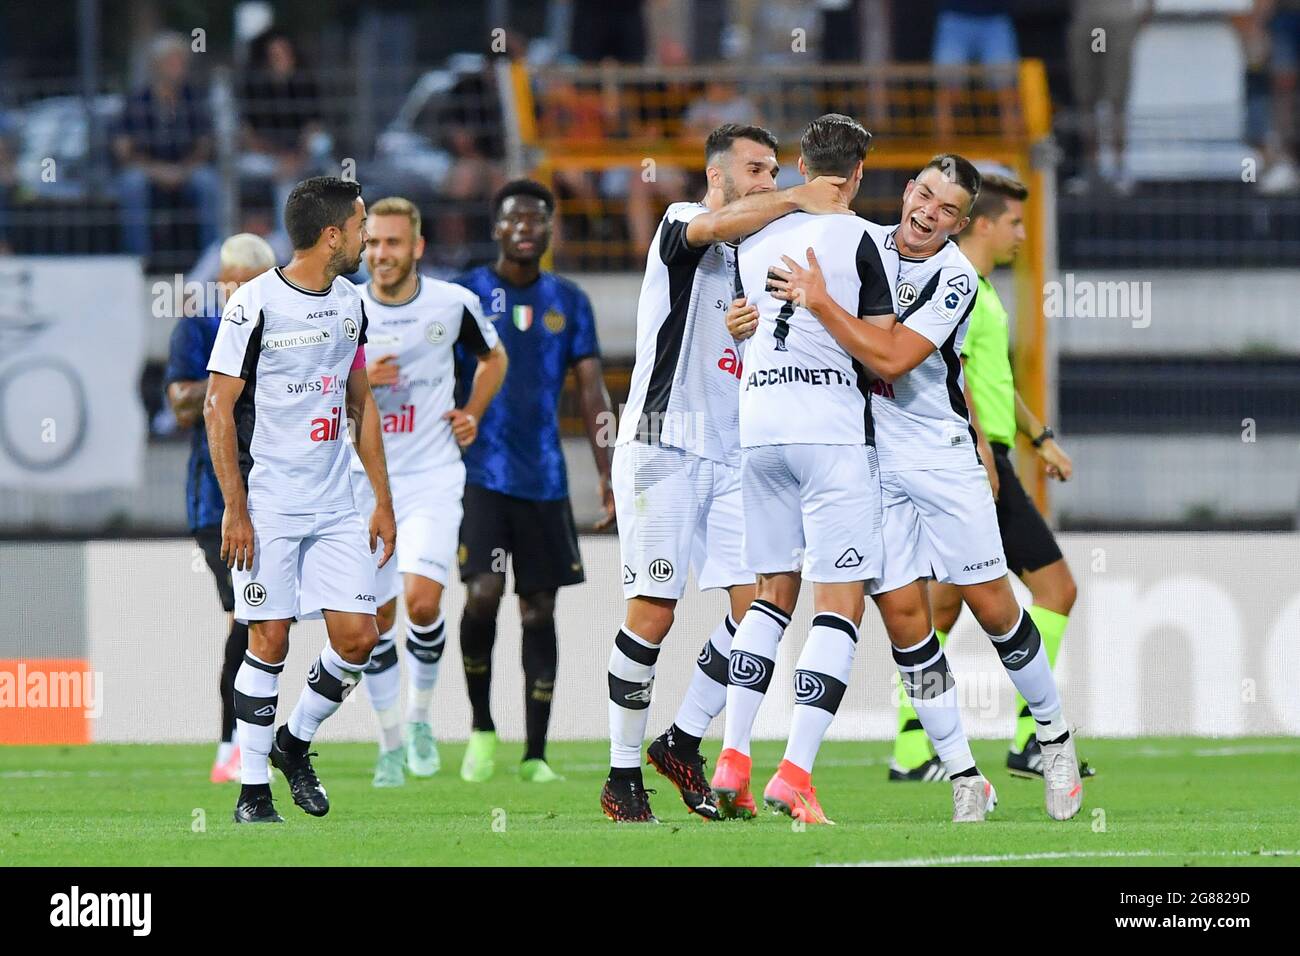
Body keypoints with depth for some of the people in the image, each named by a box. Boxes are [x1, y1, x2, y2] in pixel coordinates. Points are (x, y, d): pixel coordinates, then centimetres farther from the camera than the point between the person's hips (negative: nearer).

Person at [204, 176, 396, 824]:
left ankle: (295, 742, 22)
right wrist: (235, 510, -14)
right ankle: (252, 792, 4)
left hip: (334, 508, 6)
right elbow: (219, 408, -10)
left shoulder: (350, 304, 10)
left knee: (357, 637, -2)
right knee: (270, 642, -5)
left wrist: (383, 500, 16)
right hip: (268, 507, -6)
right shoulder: (255, 303, -12)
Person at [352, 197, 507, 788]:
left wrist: (473, 414, 2)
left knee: (422, 601, -18)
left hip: (432, 477, -1)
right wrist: (359, 380, -17)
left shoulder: (453, 304, -3)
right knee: (377, 618, 4)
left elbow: (492, 357, 17)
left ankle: (420, 717, 6)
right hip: (366, 478, 1)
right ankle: (392, 744, 19)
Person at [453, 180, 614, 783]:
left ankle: (535, 754, 7)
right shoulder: (466, 295, 1)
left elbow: (591, 391, 8)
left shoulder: (568, 302, 9)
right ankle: (481, 727, 3)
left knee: (539, 609, 3)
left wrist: (607, 473, 0)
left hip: (544, 479, 3)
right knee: (483, 594, -17)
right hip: (481, 476, -3)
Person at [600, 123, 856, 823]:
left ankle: (683, 742, 10)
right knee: (653, 611, -8)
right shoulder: (680, 226, -2)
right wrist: (798, 201, -28)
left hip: (735, 452, 7)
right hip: (664, 444, -7)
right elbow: (714, 225, -27)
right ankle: (623, 775, 2)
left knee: (755, 602, -6)